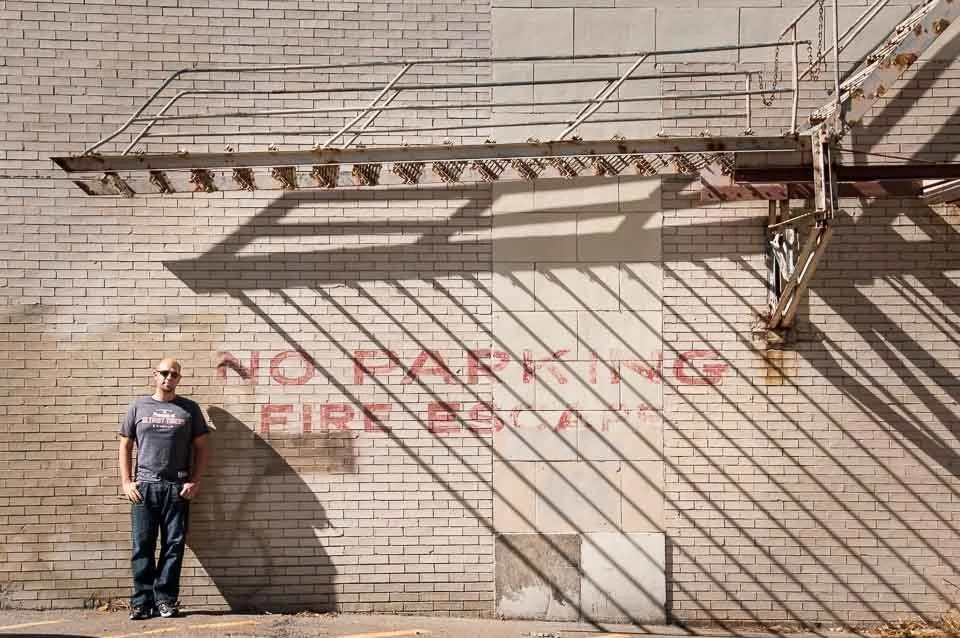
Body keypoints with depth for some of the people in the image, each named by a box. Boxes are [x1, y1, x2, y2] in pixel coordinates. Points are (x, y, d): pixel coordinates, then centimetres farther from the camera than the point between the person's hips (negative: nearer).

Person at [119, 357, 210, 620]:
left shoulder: (189, 409, 9)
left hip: (177, 488, 0)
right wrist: (126, 483, 1)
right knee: (142, 547, 1)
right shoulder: (138, 406, 11)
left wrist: (195, 482, -2)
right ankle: (142, 601, 7)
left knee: (173, 546, 1)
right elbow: (125, 446, 11)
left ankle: (166, 599, 9)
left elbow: (201, 447, 8)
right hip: (143, 487, 0)